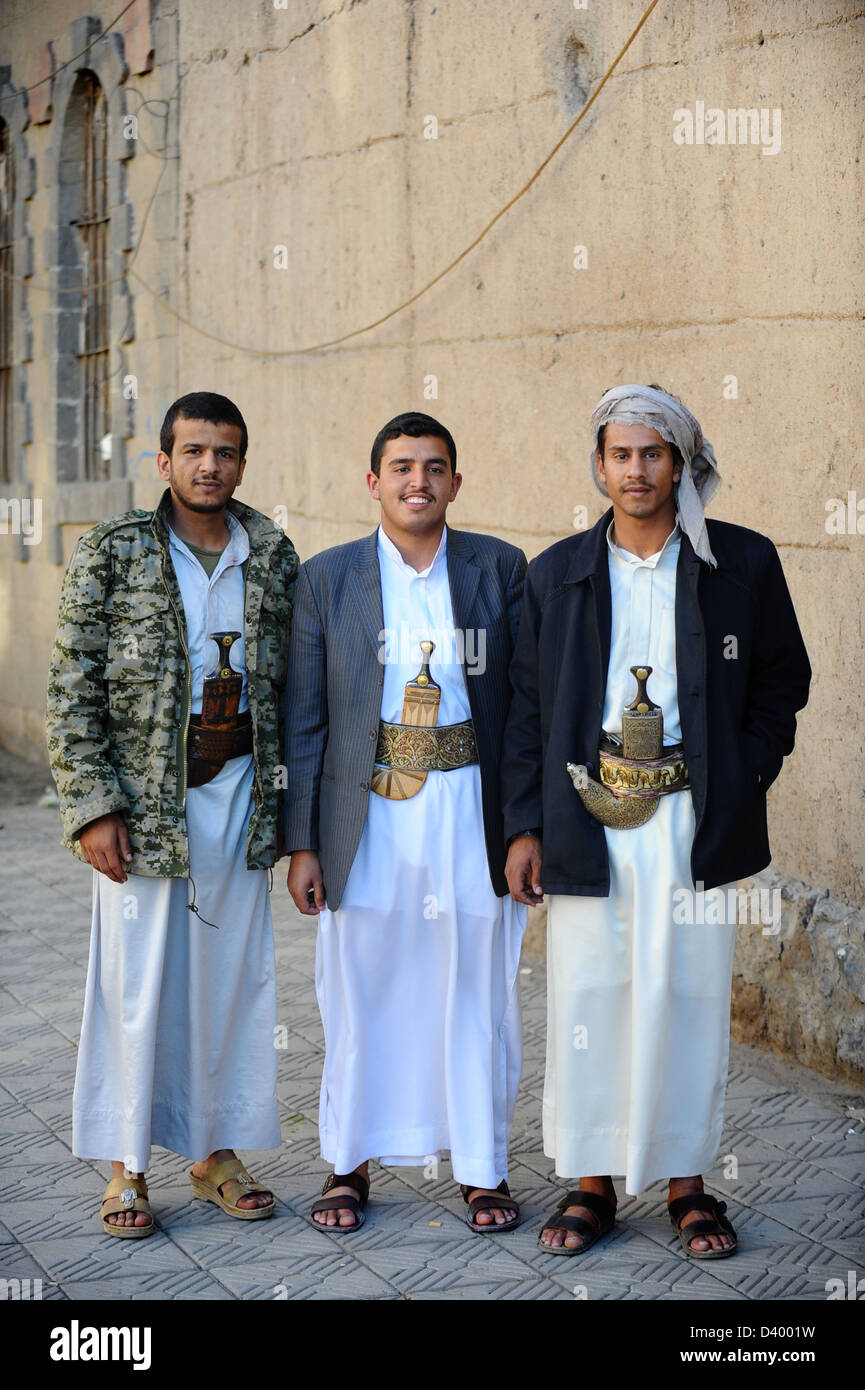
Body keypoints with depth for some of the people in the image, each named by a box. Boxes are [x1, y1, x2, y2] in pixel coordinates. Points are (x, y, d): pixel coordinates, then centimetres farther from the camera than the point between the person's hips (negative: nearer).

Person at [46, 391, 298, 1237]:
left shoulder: (273, 557, 7)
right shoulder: (111, 553, -3)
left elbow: (292, 685, 12)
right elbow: (71, 690, -5)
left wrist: (286, 799, 7)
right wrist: (92, 807, -12)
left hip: (238, 790, 3)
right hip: (142, 795, -3)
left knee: (233, 976, 8)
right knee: (137, 982, 1)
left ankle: (216, 1152, 22)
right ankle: (126, 1168, 14)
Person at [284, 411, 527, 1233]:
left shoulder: (500, 569, 2)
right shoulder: (326, 578, 2)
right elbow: (303, 719, 3)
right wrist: (300, 842, -1)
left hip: (471, 814, 0)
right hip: (368, 818, 0)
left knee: (477, 997, 7)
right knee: (359, 998, 8)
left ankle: (483, 1169, 22)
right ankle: (350, 1165, 25)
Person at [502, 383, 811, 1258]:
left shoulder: (743, 564, 4)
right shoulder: (555, 574, 8)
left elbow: (781, 683, 9)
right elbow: (528, 707, 9)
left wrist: (741, 780, -2)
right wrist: (525, 825, 3)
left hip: (696, 820, -1)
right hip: (587, 820, 1)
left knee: (689, 996, 4)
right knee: (586, 997, 4)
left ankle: (687, 1181, 19)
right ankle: (590, 1182, 17)